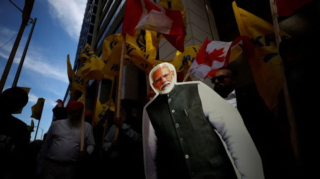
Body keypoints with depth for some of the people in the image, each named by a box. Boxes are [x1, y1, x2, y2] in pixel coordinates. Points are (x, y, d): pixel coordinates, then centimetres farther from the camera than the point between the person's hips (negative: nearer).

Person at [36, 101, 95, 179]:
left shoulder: (87, 127, 4)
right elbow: (46, 145, 11)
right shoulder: (56, 124, 6)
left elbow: (91, 145, 6)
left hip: (70, 168, 0)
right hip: (51, 165, 1)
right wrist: (40, 165, 12)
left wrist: (87, 152, -15)